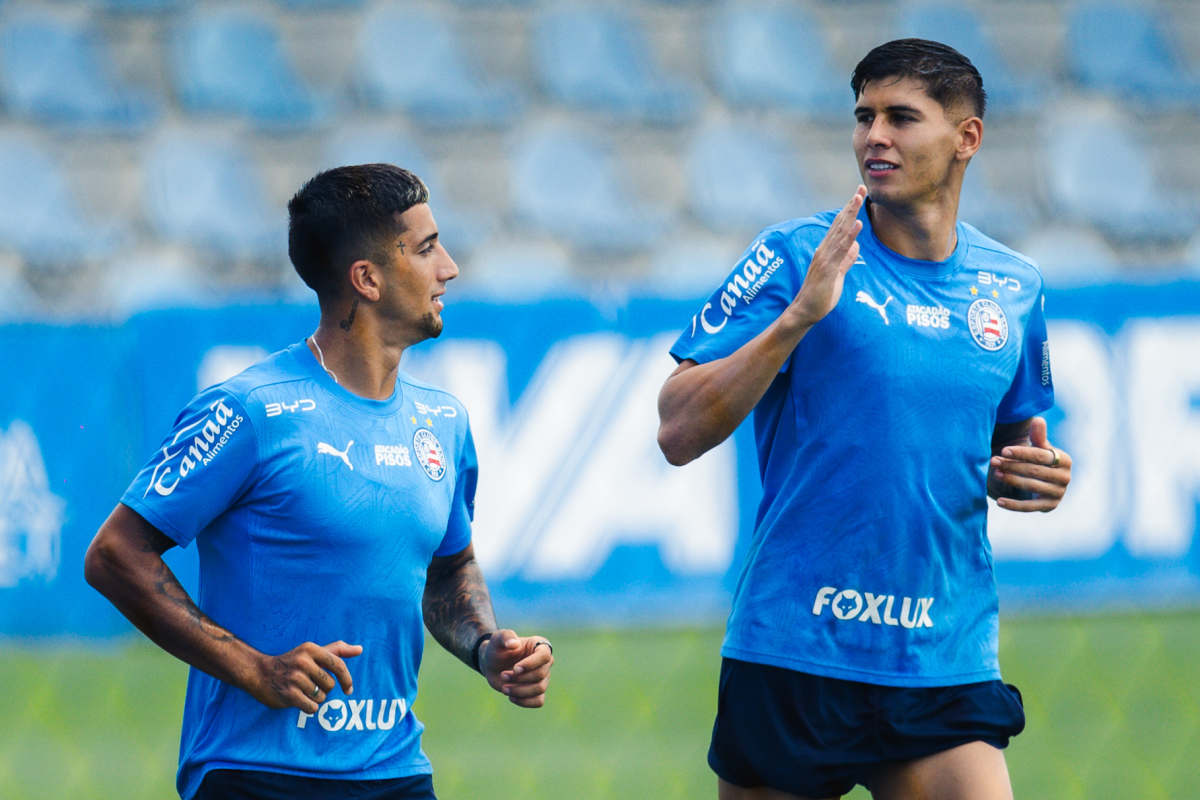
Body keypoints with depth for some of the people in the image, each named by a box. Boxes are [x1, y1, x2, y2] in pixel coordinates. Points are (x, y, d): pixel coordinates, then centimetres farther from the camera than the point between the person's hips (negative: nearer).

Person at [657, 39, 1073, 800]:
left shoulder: (1015, 288, 8)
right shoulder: (798, 257, -5)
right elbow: (678, 434, -11)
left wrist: (1032, 475, 0)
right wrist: (799, 316, -21)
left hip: (948, 666, 3)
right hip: (791, 651, -3)